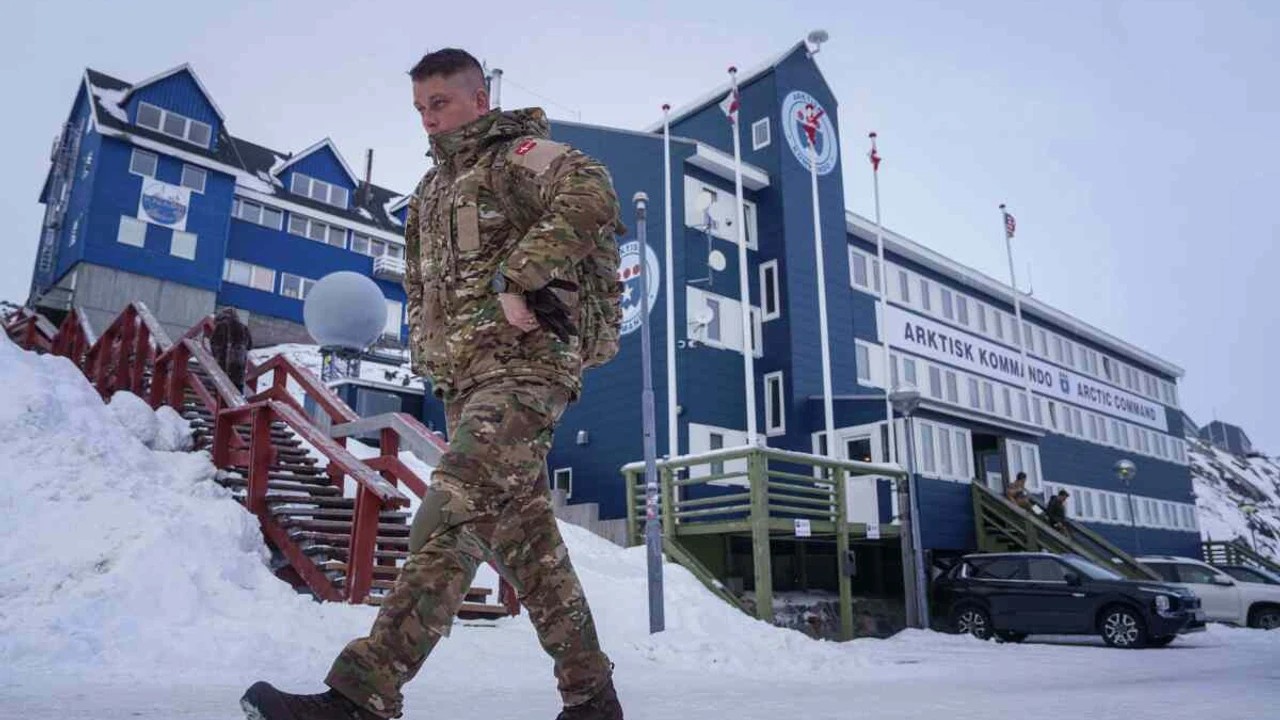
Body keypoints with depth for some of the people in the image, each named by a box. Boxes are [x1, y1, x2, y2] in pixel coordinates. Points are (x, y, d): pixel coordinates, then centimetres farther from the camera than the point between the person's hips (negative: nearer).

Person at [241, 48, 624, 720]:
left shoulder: (517, 154, 1)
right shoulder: (430, 191, 26)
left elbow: (591, 193, -20)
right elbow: (420, 288, 34)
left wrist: (516, 280, -23)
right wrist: (430, 352, 17)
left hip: (524, 365, -9)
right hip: (463, 379, 9)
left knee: (450, 516, -21)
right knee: (524, 535, 5)